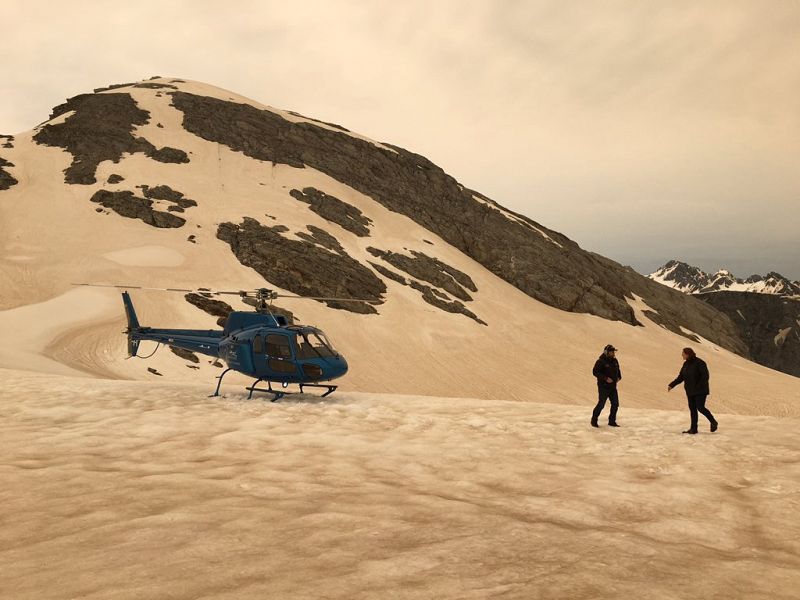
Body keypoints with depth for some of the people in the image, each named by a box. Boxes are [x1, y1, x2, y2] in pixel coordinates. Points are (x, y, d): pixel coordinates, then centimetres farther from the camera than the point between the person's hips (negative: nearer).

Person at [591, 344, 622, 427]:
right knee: (601, 404, -7)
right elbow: (595, 372, -17)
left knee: (615, 404, 5)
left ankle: (612, 421, 17)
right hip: (603, 387, -7)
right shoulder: (601, 361, -13)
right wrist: (605, 378, -22)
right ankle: (594, 421, 9)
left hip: (613, 387, 7)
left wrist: (619, 377, 4)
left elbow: (618, 370, 24)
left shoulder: (615, 361, 10)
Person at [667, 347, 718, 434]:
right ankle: (693, 428, 10)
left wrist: (699, 386, -24)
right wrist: (671, 385, 1)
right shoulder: (686, 364, 8)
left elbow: (705, 376, -18)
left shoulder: (699, 363, -15)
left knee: (700, 408, -11)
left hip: (700, 390, -7)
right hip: (690, 391, 8)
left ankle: (713, 422, 10)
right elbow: (681, 377, 11)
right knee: (692, 409, 6)